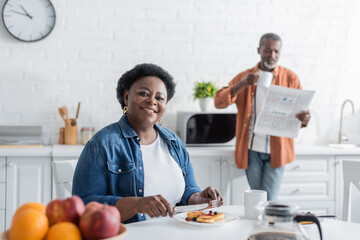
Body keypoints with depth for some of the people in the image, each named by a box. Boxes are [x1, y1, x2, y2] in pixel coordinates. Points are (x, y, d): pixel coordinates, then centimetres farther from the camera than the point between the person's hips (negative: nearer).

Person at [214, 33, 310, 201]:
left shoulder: (290, 78, 4)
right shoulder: (245, 77, 6)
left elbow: (301, 109, 2)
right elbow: (219, 102, -4)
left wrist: (304, 119, -24)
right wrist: (242, 85, -21)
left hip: (276, 151, -2)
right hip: (251, 149, 2)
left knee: (269, 201, -4)